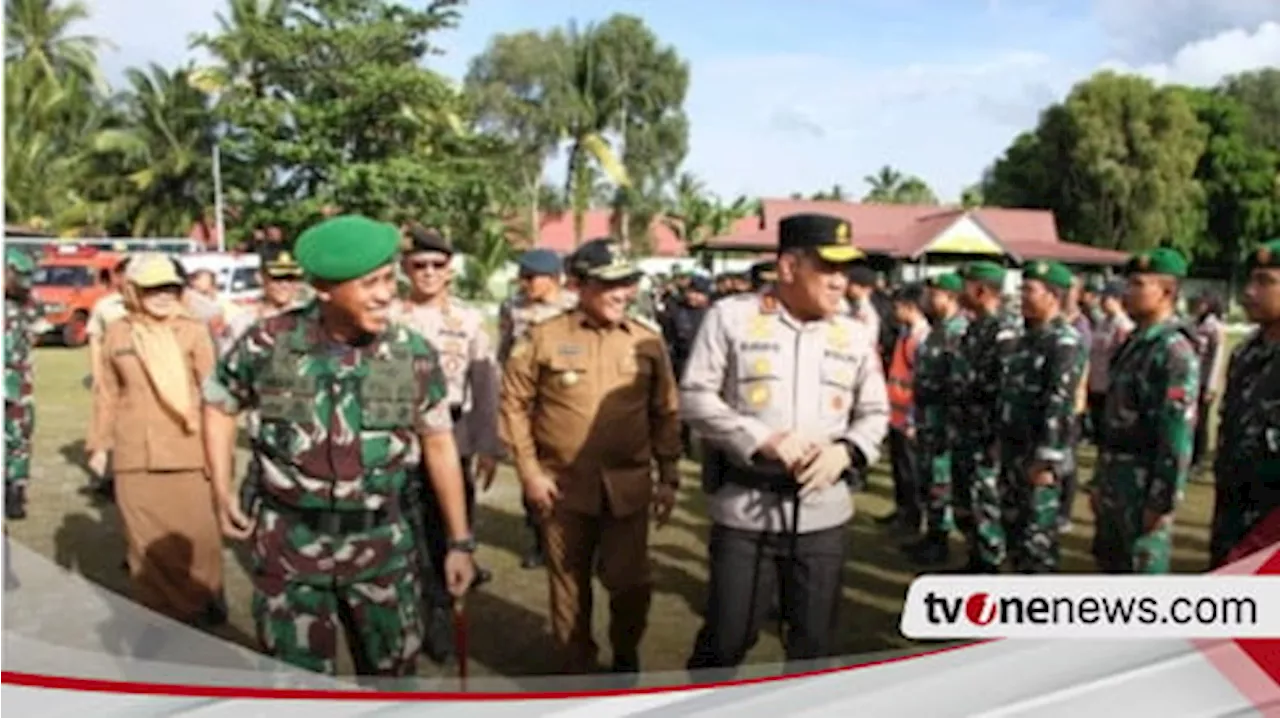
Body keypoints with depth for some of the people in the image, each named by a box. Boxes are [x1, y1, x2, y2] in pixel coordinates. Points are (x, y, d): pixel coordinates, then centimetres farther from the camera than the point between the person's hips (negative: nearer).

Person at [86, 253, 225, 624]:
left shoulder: (192, 331, -4)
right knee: (146, 536, 9)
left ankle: (202, 600, 25)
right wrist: (99, 444, 10)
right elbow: (107, 394, 10)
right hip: (134, 454, 2)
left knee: (194, 532, 5)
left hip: (186, 451, -2)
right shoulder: (116, 333, 3)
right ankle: (158, 607, 25)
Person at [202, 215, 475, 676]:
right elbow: (218, 404, 9)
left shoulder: (413, 353, -8)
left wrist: (460, 541, 2)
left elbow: (439, 443, 1)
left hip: (381, 545, 1)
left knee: (394, 675, 15)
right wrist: (222, 492, 2)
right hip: (289, 545, 0)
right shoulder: (268, 343, -10)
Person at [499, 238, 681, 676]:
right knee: (569, 585, 12)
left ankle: (626, 657, 35)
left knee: (632, 583, 6)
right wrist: (529, 471, -5)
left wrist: (669, 478, 5)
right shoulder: (545, 338, -3)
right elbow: (515, 405, 0)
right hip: (564, 486, -1)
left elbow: (665, 414, 7)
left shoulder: (648, 342, 3)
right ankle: (576, 668, 33)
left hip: (628, 485, 1)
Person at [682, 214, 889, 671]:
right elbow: (695, 397, -6)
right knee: (727, 634, 7)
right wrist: (762, 439, -18)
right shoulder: (731, 316, -4)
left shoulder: (855, 335, 7)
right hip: (745, 508, -3)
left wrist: (846, 451, -8)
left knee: (816, 638, 15)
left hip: (822, 512, 4)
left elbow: (875, 412, 13)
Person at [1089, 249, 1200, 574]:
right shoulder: (1134, 342, 12)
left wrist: (1162, 501, -21)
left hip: (1144, 484, -9)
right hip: (1115, 481, 9)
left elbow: (1178, 435, -21)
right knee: (1110, 564, 19)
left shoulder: (1175, 351, -17)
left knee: (1143, 569, 2)